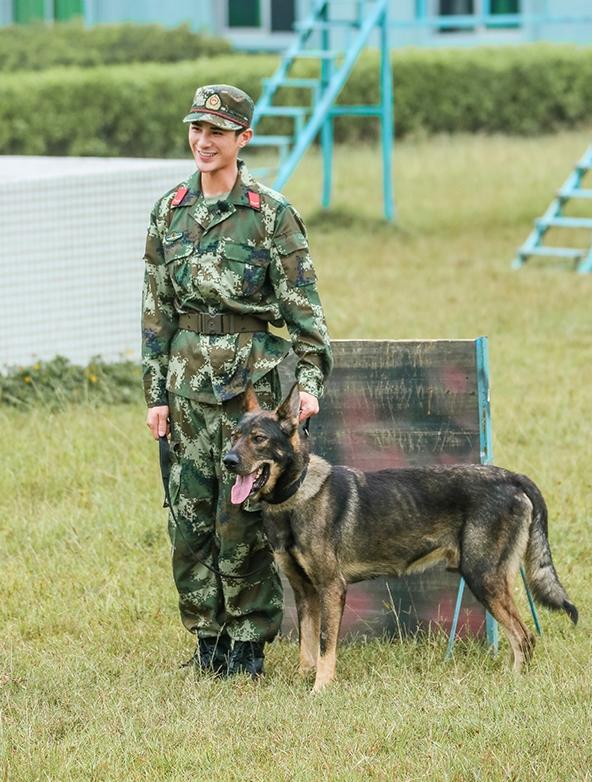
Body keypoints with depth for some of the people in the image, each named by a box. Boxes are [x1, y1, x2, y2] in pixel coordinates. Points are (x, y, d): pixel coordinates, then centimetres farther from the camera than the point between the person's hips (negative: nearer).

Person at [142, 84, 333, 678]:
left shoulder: (272, 214, -3)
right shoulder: (170, 212, 9)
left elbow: (303, 303, -3)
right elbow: (156, 307, 11)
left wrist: (309, 380, -11)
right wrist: (155, 392, 7)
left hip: (252, 376, -4)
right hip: (188, 373, 4)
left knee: (242, 513, -4)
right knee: (189, 512, 4)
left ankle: (249, 640, 6)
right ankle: (208, 634, 15)